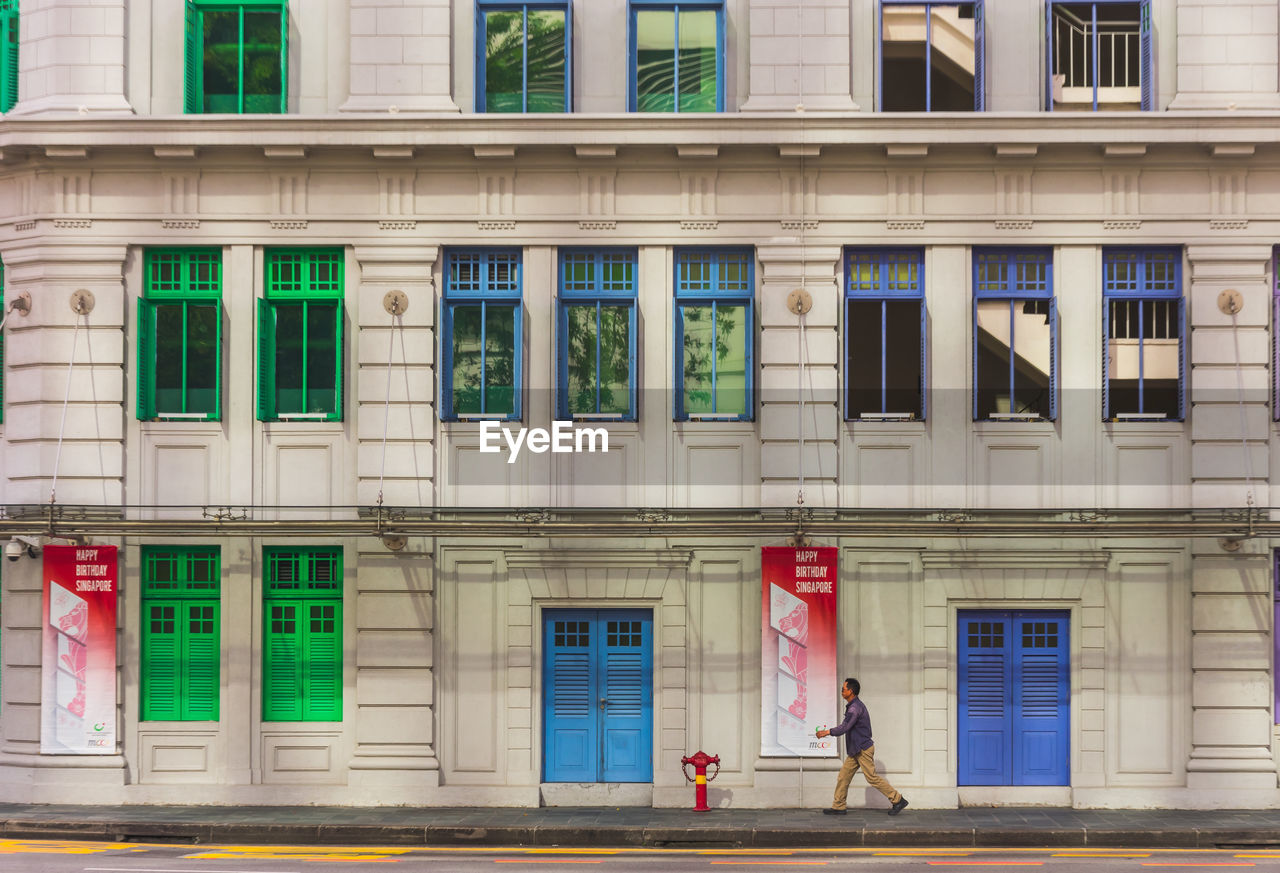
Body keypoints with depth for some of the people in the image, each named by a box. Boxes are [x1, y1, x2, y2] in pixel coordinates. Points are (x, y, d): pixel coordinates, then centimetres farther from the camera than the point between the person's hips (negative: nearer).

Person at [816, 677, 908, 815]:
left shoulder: (855, 707, -19)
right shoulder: (857, 705, 14)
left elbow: (844, 727, -27)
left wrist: (827, 732, -19)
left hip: (863, 749, -10)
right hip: (856, 750, 10)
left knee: (872, 778, -5)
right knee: (843, 776, 7)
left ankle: (898, 800, 2)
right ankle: (838, 807, 10)